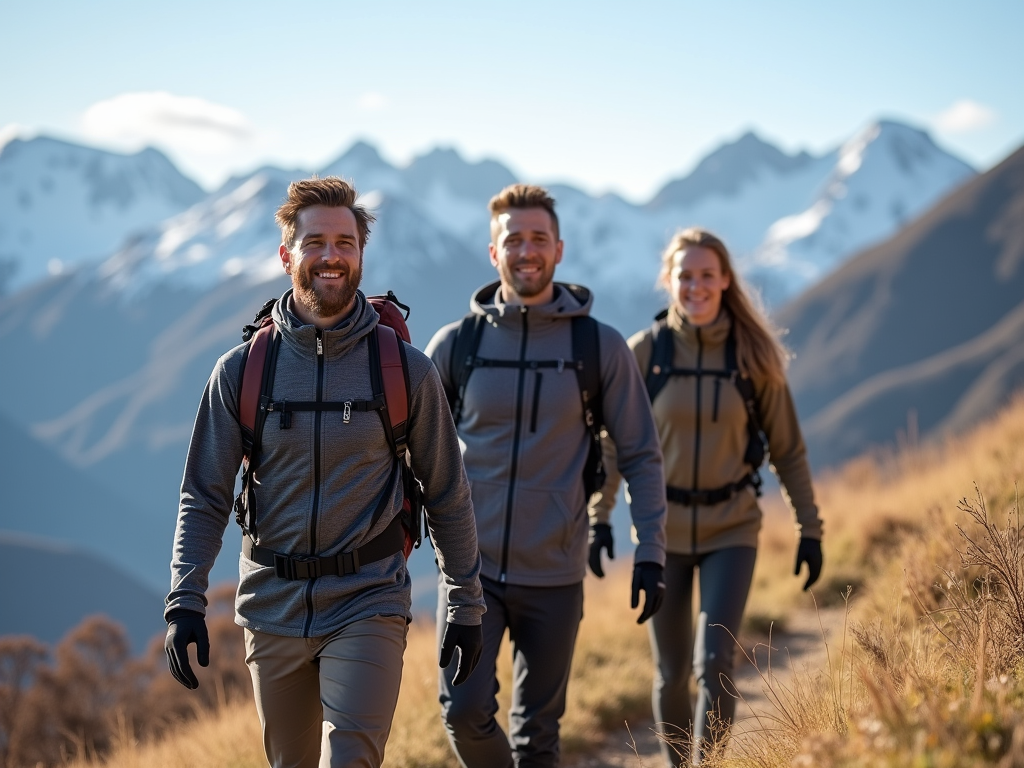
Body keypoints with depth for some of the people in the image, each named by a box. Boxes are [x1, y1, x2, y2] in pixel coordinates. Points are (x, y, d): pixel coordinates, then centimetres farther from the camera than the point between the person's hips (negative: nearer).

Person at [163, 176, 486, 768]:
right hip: (273, 606, 2)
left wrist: (466, 605, 6)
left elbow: (448, 496, 5)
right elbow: (204, 497, 3)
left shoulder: (406, 371, -2)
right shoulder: (242, 370, 0)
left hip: (368, 605, -2)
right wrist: (186, 601, -8)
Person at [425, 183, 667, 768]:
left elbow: (641, 456, 3)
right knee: (465, 711, -12)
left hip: (554, 575, 0)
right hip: (472, 566, 0)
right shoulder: (457, 343, 1)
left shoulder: (600, 346, -1)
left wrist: (651, 552, -4)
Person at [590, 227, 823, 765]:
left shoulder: (753, 355, -5)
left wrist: (810, 529, 1)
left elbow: (787, 448, 2)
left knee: (714, 664, -15)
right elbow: (613, 443, 1)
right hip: (663, 528, 1)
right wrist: (598, 518, -8)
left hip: (731, 530, -1)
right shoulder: (644, 352, -6)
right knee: (672, 673, 9)